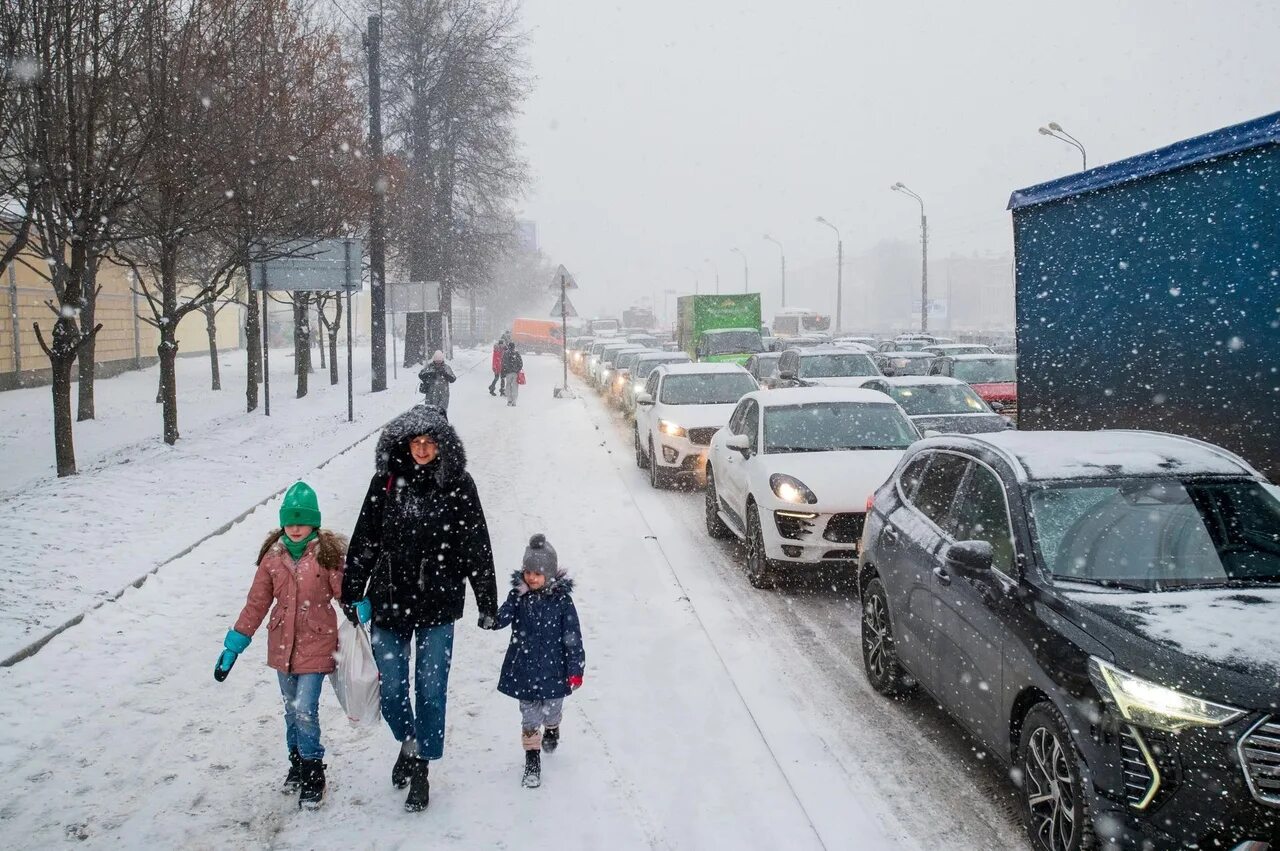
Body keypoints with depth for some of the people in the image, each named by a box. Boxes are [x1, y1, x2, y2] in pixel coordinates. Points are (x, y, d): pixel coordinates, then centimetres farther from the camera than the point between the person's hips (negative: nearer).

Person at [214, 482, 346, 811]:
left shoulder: (327, 553, -10)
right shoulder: (273, 556, 1)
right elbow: (256, 603, 5)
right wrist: (233, 645, 5)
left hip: (316, 646, -4)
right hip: (283, 646, 4)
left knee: (305, 710, -9)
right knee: (292, 710, 16)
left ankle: (312, 774, 8)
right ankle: (297, 763, 33)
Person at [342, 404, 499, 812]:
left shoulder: (457, 484, -6)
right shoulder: (386, 481, -3)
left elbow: (477, 547, -2)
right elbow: (363, 542, 4)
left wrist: (488, 603, 1)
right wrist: (352, 595, 6)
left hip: (438, 606, -2)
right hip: (390, 601, 2)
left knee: (430, 690, 5)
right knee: (391, 689, 10)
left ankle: (421, 766, 23)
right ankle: (408, 741, 39)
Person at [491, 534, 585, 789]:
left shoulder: (561, 600, -14)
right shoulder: (518, 596, -6)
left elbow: (573, 637, -9)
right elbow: (500, 620, -14)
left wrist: (576, 669, -8)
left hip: (553, 669, -1)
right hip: (524, 670, 1)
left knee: (552, 709, 21)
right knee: (529, 717, 8)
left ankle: (552, 731, 53)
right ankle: (532, 759, 21)